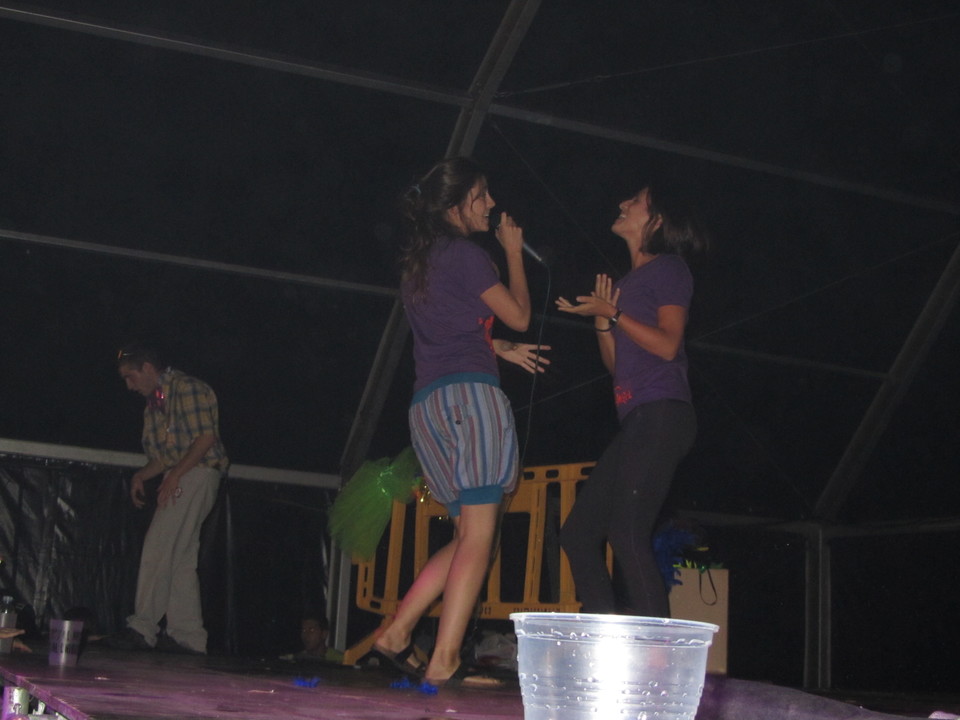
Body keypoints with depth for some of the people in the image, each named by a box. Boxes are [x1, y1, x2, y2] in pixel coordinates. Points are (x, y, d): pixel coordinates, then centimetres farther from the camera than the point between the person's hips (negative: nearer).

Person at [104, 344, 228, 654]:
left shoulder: (186, 388, -7)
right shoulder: (153, 402, 21)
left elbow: (206, 437, -15)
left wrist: (174, 476, -19)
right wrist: (141, 476, 5)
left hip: (196, 474, -9)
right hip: (178, 479, 9)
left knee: (157, 550, -14)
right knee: (181, 559, 5)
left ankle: (142, 629, -14)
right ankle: (189, 637, 6)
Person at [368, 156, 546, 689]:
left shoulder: (418, 264, 23)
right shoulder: (465, 255, -4)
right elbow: (519, 316, 2)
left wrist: (501, 351, 32)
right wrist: (513, 251, 13)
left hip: (427, 403, 9)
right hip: (468, 393, -9)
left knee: (468, 535, 14)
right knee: (478, 535, -11)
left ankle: (396, 635, 9)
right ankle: (444, 662, -16)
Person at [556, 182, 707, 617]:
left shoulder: (668, 267, 3)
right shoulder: (628, 281, 26)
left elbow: (668, 344, -10)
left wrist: (611, 312, -9)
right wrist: (601, 317, 8)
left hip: (661, 415, -9)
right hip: (636, 422, 9)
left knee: (627, 533, -20)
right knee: (578, 534, 4)